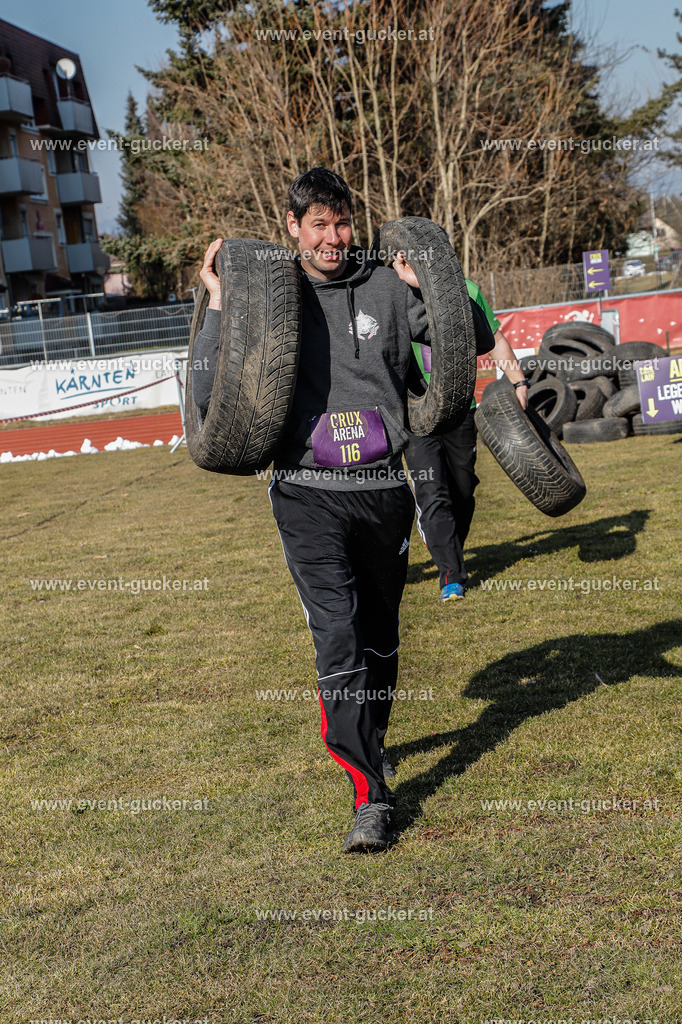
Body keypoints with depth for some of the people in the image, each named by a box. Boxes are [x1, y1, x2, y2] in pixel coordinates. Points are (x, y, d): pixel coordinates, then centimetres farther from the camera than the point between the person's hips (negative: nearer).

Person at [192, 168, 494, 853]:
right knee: (338, 635, -13)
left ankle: (369, 742, 42)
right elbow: (208, 395, -3)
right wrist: (218, 306, -10)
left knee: (380, 632, 17)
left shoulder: (386, 288, 6)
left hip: (384, 488, 3)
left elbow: (476, 341, 9)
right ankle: (371, 795, -9)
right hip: (309, 494, -3)